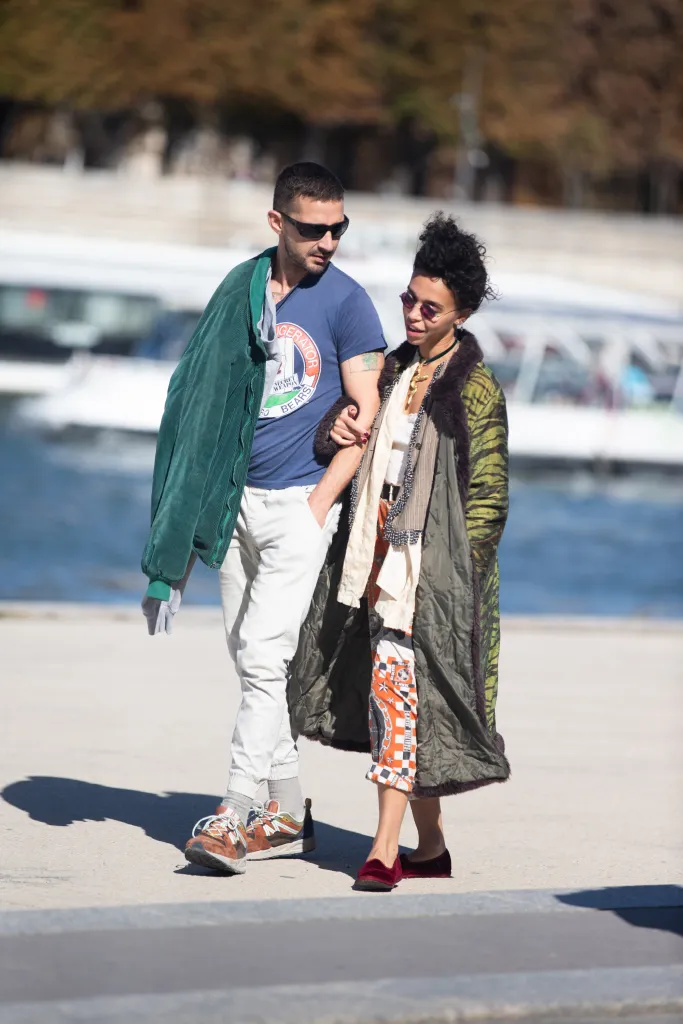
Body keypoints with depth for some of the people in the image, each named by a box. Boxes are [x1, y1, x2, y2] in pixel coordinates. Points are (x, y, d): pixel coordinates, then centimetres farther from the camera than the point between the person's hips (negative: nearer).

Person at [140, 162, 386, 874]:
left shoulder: (347, 302, -4)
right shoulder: (241, 289, 8)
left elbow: (367, 416, -5)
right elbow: (207, 395, 14)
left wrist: (320, 503, -12)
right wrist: (197, 503, 9)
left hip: (300, 502, -5)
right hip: (236, 496, 5)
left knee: (263, 656, -12)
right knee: (248, 657, 8)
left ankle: (233, 815, -12)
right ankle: (288, 812, 17)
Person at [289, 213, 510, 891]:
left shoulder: (475, 389, -5)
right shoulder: (392, 371, 14)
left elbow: (488, 495, -7)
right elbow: (354, 452, 24)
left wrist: (452, 567, -13)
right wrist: (338, 433, 1)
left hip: (431, 567, -7)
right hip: (377, 563, 7)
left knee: (399, 688, -14)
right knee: (398, 696, 9)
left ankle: (385, 851, -17)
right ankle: (430, 847, 17)